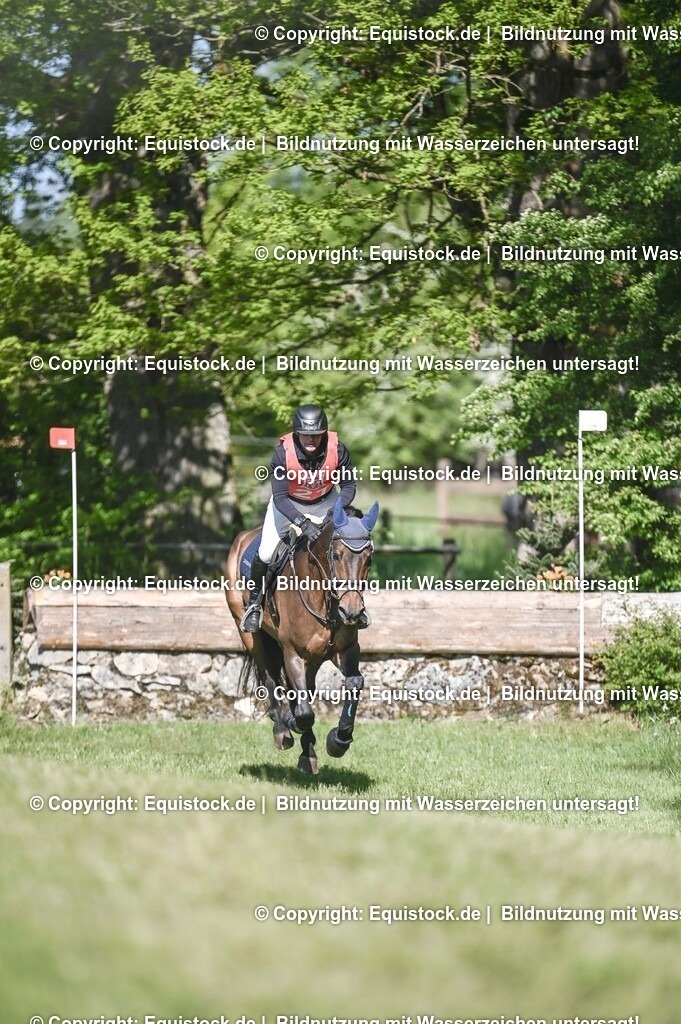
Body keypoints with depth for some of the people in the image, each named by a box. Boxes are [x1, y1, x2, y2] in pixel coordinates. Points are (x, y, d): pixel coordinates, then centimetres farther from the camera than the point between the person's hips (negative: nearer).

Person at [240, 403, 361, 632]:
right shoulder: (283, 453, -33)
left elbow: (349, 486, -13)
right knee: (266, 554, -13)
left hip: (326, 502, 2)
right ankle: (255, 603, 14)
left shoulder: (337, 450, -28)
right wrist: (302, 523, -43)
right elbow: (279, 497, -30)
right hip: (288, 503, -2)